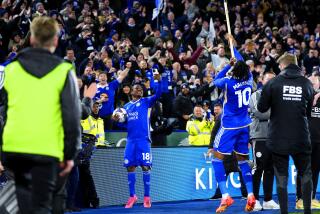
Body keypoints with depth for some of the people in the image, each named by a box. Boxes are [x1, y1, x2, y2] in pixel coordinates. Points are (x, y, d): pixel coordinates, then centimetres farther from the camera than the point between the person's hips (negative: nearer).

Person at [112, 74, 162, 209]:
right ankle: (132, 196, 11)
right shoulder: (127, 106, 17)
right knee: (130, 167, 3)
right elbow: (124, 123, 21)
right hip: (131, 140, 4)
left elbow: (157, 95, -12)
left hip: (143, 140, -4)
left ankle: (147, 197, 0)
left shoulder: (146, 102, 5)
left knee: (145, 167, -5)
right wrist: (117, 120, -1)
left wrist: (158, 81, -26)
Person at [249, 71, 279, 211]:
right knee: (258, 168, -6)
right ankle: (254, 199, 1)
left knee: (270, 170, 7)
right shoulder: (256, 96, 3)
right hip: (260, 137, -5)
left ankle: (268, 200, 11)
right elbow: (259, 113, -11)